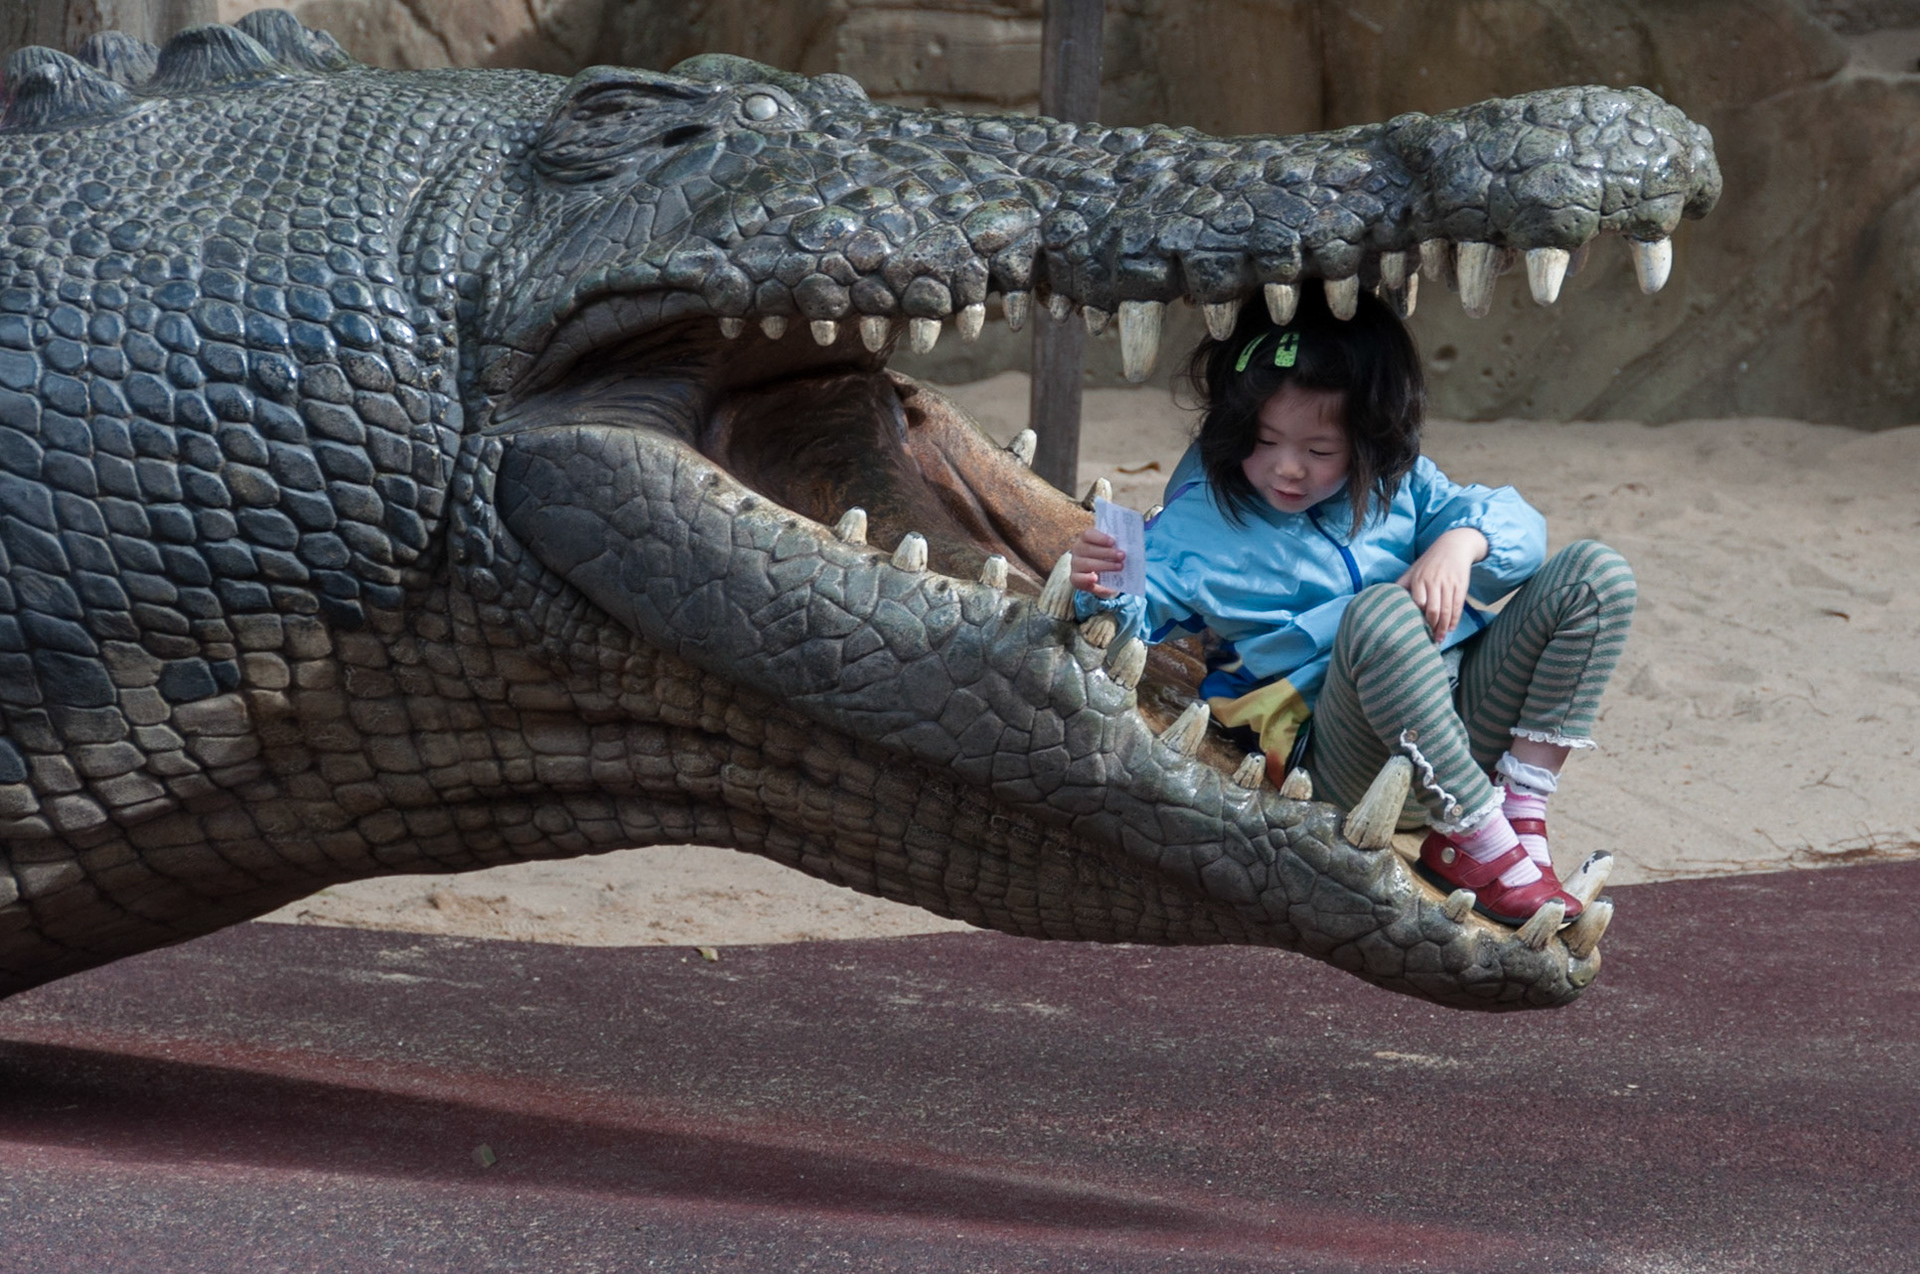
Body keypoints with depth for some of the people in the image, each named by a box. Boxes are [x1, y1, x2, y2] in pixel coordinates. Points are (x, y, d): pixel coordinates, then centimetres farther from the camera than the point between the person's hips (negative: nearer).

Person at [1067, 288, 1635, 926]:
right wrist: (1099, 594, -21)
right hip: (1342, 748, -5)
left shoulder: (1397, 484, 14)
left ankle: (1522, 813, -14)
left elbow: (1515, 520, 10)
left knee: (1596, 573, -7)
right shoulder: (1200, 518, 6)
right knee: (1380, 609, -37)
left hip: (1463, 718, 5)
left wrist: (1460, 542, -12)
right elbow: (1135, 624, 2)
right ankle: (1482, 848, -26)